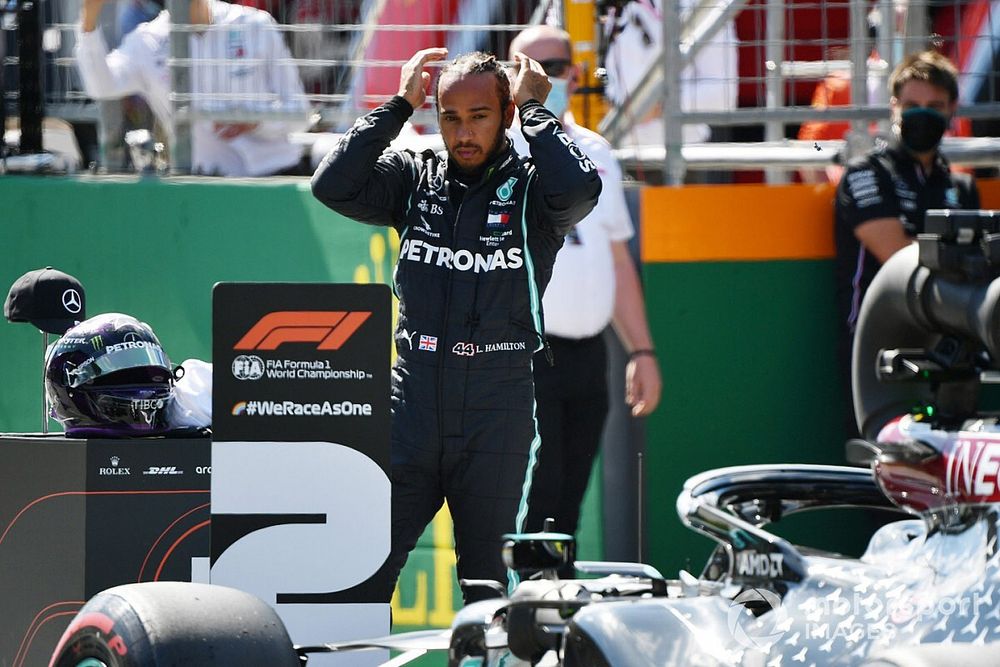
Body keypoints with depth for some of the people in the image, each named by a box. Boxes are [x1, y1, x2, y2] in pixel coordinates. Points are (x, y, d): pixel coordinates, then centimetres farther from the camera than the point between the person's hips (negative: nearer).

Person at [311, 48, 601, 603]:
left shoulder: (529, 188, 0)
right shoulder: (415, 178, 9)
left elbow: (579, 190, -22)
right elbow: (333, 186, -3)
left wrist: (534, 109, -9)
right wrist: (398, 105, -1)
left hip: (498, 413, -2)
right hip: (412, 404, 2)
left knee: (489, 580, 4)